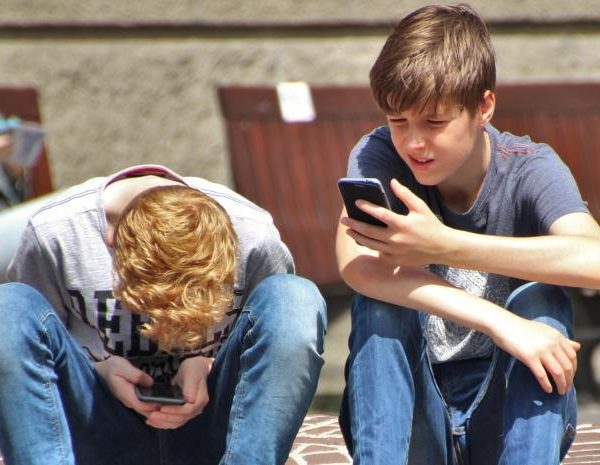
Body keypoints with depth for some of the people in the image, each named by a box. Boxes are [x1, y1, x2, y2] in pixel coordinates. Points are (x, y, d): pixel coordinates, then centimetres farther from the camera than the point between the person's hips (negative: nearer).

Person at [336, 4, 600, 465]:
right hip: (410, 420, 1)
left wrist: (444, 245, -39)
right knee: (382, 294, -24)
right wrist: (497, 322, -40)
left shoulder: (530, 171, -12)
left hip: (508, 421, 0)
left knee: (540, 300, -26)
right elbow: (354, 263, -31)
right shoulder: (379, 155, -9)